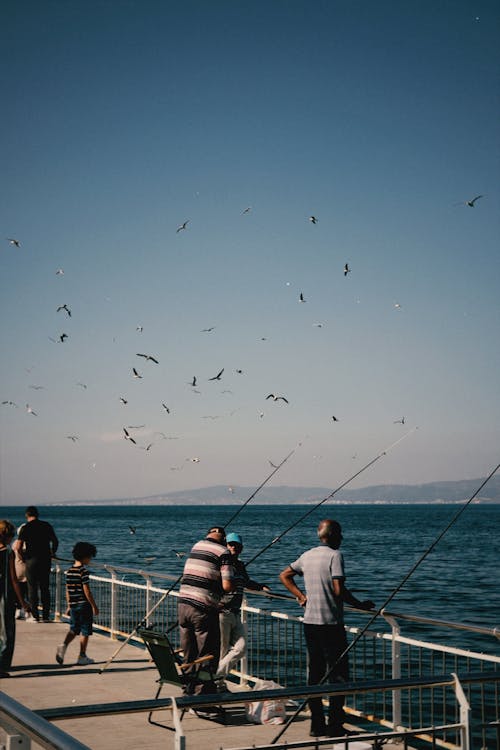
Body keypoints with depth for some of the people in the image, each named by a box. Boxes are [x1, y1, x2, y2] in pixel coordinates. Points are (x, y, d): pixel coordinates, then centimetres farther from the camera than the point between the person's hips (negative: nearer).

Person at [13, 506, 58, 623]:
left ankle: (35, 616, 4)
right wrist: (52, 553, 20)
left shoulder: (25, 528, -7)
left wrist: (22, 556, 4)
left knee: (32, 588, 5)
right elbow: (55, 542, 7)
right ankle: (46, 616, 10)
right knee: (45, 588, 10)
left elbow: (18, 547, -12)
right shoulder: (47, 526, 3)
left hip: (31, 560, -3)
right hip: (45, 560, 3)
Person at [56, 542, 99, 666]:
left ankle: (64, 645, -7)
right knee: (85, 631, 4)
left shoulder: (69, 571, 7)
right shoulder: (83, 571, -15)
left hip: (73, 605, 7)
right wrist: (94, 606, -10)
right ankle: (82, 657, 9)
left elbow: (67, 590, 11)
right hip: (84, 605, -7)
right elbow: (86, 591, -16)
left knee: (74, 629, 17)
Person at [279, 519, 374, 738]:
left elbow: (284, 576, 20)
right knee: (337, 674, -1)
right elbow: (339, 590, -19)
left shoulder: (307, 555, 10)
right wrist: (360, 605, -7)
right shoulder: (334, 555, -11)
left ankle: (317, 724, 14)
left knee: (314, 673, 10)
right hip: (330, 623, -7)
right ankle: (335, 726, -1)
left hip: (309, 622, 7)